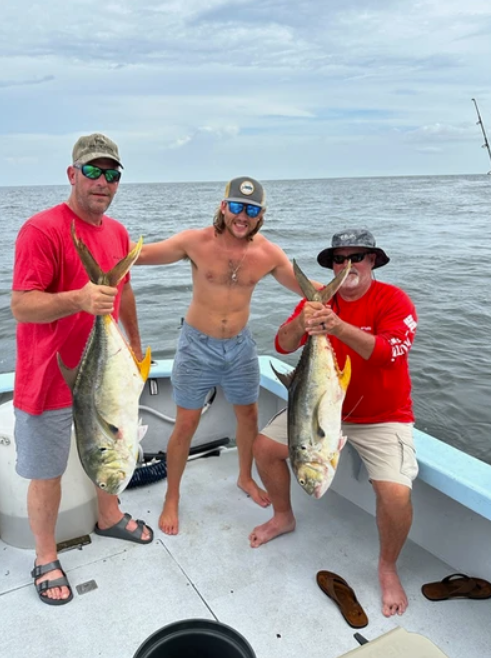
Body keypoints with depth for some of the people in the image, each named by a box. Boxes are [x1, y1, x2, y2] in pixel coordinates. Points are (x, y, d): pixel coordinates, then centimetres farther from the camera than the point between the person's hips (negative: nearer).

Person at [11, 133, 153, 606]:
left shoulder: (117, 231, 6)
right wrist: (78, 300, -39)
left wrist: (135, 342, 21)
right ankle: (45, 559, 29)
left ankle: (109, 517, 48)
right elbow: (20, 306, -23)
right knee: (46, 473, 7)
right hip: (50, 380, -7)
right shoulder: (41, 230, -18)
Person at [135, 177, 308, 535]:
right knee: (186, 425, 4)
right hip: (198, 344, -3)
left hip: (240, 345, 3)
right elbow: (141, 254, -17)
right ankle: (172, 499, 26)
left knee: (249, 416, 17)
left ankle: (245, 478, 45)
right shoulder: (195, 241, -17)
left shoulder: (270, 254, -9)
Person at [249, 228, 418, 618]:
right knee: (265, 446, 0)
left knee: (396, 494, -23)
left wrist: (339, 327, -44)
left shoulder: (394, 301, -14)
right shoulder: (319, 299, -1)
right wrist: (301, 323, -34)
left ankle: (388, 567, 9)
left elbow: (387, 353, -30)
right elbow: (283, 346, -11)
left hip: (381, 418, -4)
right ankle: (283, 517, 27)